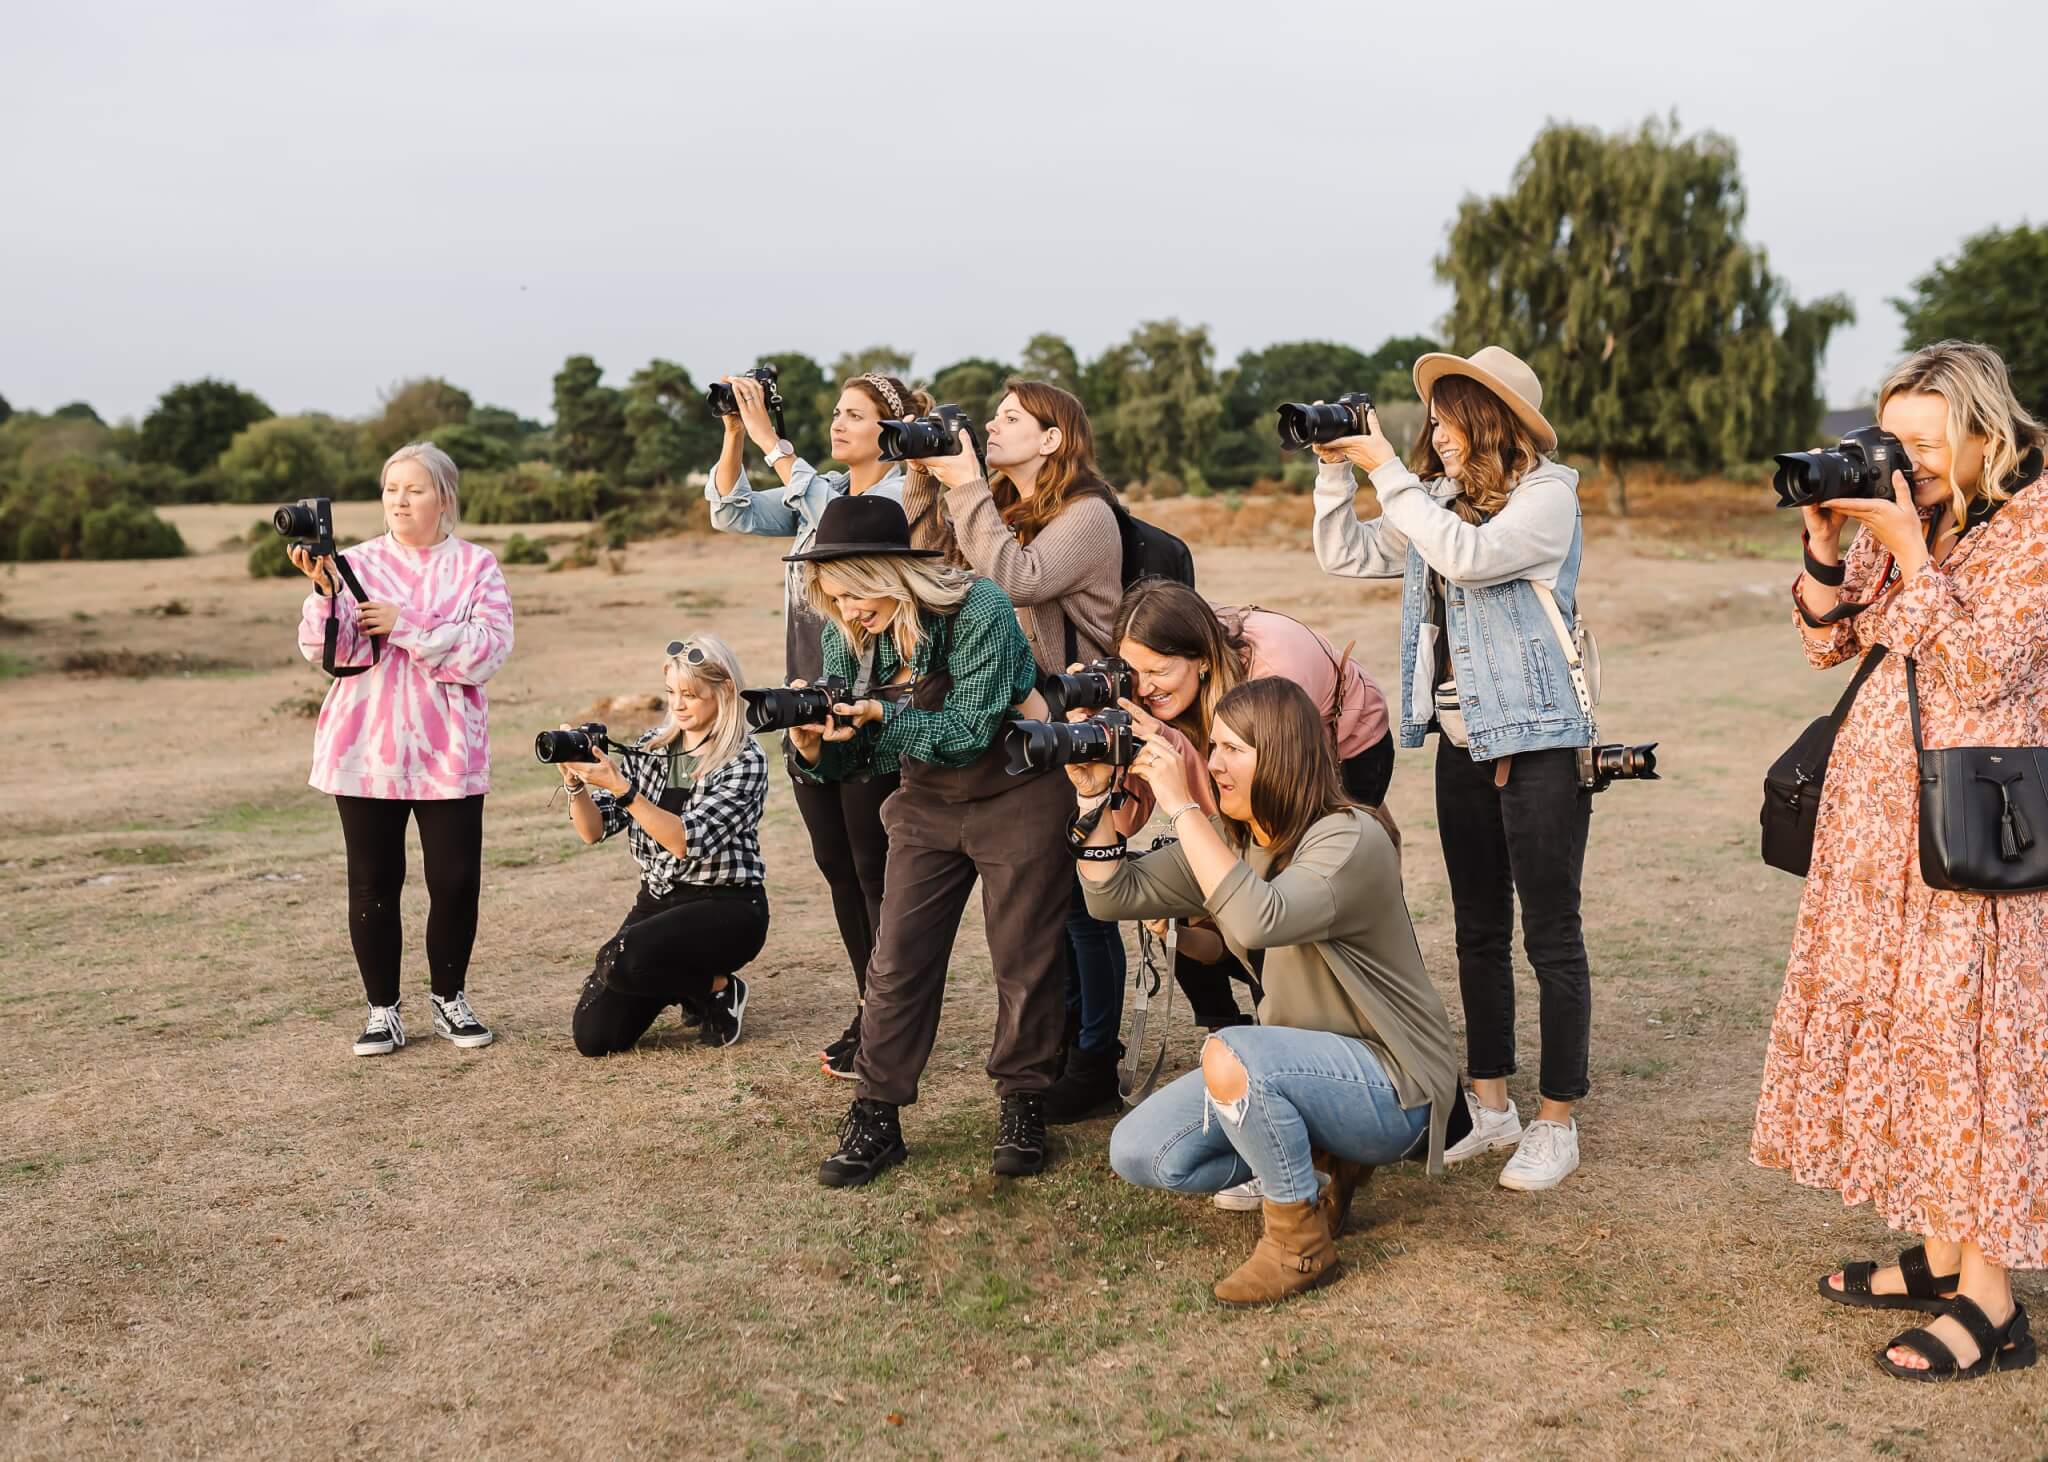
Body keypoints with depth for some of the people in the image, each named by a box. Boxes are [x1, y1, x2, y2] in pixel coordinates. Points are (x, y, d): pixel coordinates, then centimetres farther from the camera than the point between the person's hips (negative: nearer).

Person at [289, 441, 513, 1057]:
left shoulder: (476, 566, 4)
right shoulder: (356, 563, 5)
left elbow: (490, 647, -11)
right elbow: (325, 650, -6)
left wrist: (404, 625, -15)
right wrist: (324, 590, -22)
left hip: (447, 752, 0)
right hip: (365, 751, 1)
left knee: (456, 881, 1)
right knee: (373, 884, 4)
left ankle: (450, 1001, 21)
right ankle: (382, 1011, 18)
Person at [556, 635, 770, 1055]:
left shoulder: (744, 761, -13)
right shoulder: (652, 746, 4)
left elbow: (689, 842, -24)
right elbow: (594, 829, 1)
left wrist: (621, 788, -30)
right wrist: (576, 782, -18)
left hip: (725, 908, -6)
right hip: (657, 900, 6)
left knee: (621, 961, -32)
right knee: (593, 1036, -4)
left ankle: (719, 988, -2)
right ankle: (683, 983, 23)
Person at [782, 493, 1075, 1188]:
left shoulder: (978, 612, -24)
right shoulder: (847, 638, -7)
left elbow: (969, 732, -27)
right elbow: (848, 761, -4)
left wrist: (879, 717, -38)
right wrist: (812, 741, -27)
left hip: (1017, 797, -5)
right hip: (927, 805, 5)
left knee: (1024, 959, 3)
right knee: (897, 961, 0)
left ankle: (1023, 1106, 20)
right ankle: (875, 1117, 9)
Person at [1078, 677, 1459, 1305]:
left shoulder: (1352, 840, -22)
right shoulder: (1228, 838, 3)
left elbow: (1259, 922, -40)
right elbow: (1114, 895, 1)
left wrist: (1183, 807, -34)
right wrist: (1095, 796, -12)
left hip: (1389, 1086, -8)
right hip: (1301, 1062, 8)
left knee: (1229, 1055, -35)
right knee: (1136, 1152, -5)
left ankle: (1302, 1243, -12)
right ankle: (1326, 1158, 9)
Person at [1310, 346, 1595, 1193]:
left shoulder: (1547, 494, -9)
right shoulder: (1437, 501, 11)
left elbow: (1470, 555, -25)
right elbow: (1345, 556, 15)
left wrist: (1386, 470, -19)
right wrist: (1335, 470, 3)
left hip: (1538, 741, -7)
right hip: (1462, 743, 7)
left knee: (1550, 936, -1)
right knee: (1479, 932, 13)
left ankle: (1557, 1124, 9)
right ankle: (1490, 1106, 25)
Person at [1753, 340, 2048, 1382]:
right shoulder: (1904, 515, 10)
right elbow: (1828, 642, 10)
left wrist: (1910, 553, -18)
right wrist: (1825, 542, -4)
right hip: (1876, 805, 7)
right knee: (1894, 1015, 10)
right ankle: (1936, 1254, 22)